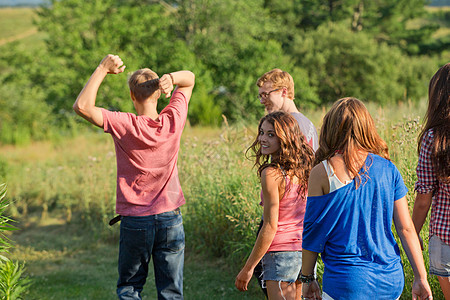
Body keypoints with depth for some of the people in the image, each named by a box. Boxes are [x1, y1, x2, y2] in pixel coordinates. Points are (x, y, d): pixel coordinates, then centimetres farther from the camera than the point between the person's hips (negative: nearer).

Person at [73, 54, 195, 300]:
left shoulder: (124, 125, -16)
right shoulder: (173, 121, -6)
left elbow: (82, 106, -17)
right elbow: (190, 78, 7)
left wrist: (102, 70, -14)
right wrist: (170, 78, -14)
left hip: (135, 220, -2)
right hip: (170, 218, 2)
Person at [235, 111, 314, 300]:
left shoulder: (271, 174, -18)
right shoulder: (304, 167, 4)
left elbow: (270, 227, -17)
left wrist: (248, 268, -11)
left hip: (281, 251, -8)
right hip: (306, 249, 8)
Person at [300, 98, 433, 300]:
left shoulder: (322, 173, -8)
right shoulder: (388, 169, 1)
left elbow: (313, 230, -3)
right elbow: (406, 228, 1)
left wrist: (307, 278, 8)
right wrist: (421, 277, 7)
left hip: (347, 284, -4)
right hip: (390, 280, 4)